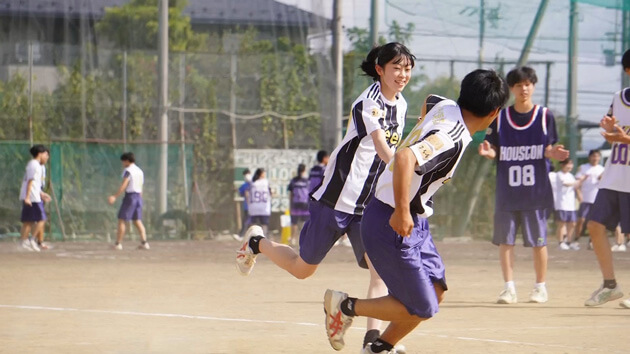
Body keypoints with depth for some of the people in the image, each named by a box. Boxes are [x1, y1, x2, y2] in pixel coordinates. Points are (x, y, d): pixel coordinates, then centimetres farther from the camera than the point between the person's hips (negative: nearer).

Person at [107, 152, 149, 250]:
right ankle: (144, 243, -3)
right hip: (138, 196, 8)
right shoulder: (140, 171, 15)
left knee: (122, 220, -3)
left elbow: (124, 185, -22)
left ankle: (118, 244, -5)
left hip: (129, 196, -8)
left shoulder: (128, 171, -10)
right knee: (138, 221, 8)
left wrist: (115, 196, -30)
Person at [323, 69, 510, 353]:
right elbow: (404, 157, -42)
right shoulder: (452, 140, -27)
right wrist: (402, 211, -39)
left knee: (435, 292, 15)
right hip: (393, 225, -10)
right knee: (421, 309, -5)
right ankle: (346, 306, 10)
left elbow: (427, 102, 25)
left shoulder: (446, 107, 1)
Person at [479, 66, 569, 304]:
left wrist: (553, 153, -18)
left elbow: (548, 149, 4)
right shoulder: (500, 117, 5)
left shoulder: (545, 116, 3)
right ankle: (509, 287, 8)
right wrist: (488, 152, -16)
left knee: (538, 240, 2)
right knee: (505, 239, 0)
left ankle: (540, 286, 13)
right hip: (507, 189, 1)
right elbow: (495, 150, 6)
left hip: (536, 189, -1)